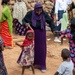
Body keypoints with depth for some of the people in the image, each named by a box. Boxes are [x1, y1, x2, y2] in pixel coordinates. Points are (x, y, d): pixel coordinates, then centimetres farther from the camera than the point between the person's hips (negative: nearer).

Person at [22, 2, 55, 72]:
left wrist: (53, 30, -9)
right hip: (32, 32, -1)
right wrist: (26, 24, -27)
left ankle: (42, 65, 16)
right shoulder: (30, 13, -13)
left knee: (41, 49, 5)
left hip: (41, 33, 1)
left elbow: (50, 21, 0)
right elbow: (23, 20, -4)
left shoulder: (44, 14, -10)